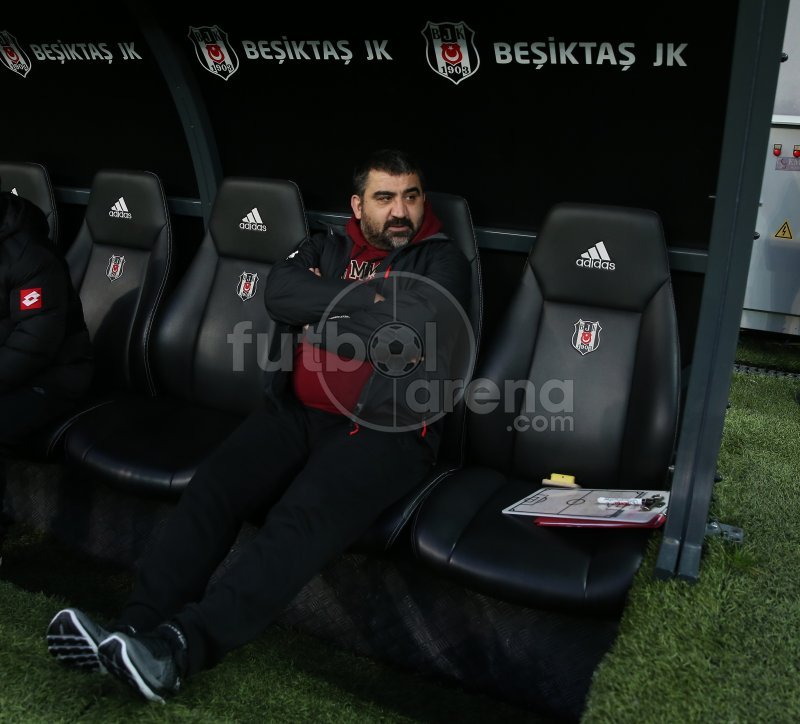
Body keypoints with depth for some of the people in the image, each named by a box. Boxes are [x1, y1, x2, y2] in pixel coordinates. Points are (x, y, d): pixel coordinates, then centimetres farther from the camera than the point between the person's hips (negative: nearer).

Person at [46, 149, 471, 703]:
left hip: (387, 428, -4)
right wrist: (365, 298, -6)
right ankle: (137, 631, -24)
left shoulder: (443, 261, 7)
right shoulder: (327, 248, 19)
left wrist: (321, 326, -3)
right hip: (298, 412, 5)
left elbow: (411, 332, -13)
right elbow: (281, 294, -2)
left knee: (306, 518, -30)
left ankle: (178, 648, -37)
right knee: (213, 487, -21)